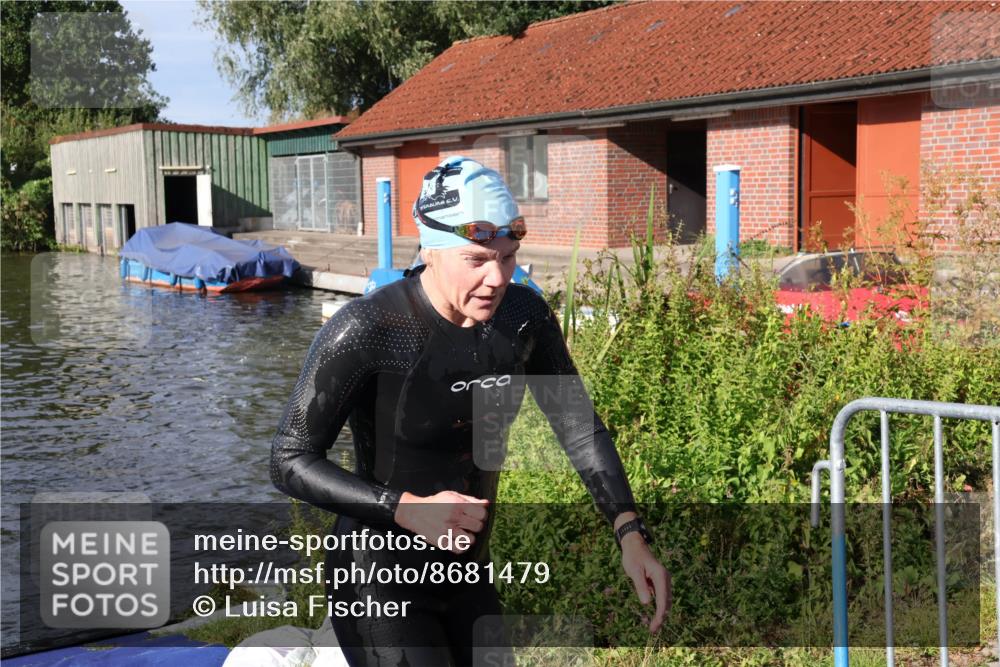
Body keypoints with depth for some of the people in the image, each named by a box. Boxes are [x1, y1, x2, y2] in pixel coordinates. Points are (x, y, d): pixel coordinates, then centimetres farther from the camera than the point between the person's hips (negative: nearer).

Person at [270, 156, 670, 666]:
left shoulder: (524, 316, -8)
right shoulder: (365, 330, -24)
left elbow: (579, 426, -2)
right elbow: (290, 461, -18)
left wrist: (631, 535, -15)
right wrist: (408, 510, -30)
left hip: (468, 577, 6)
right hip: (380, 583, -6)